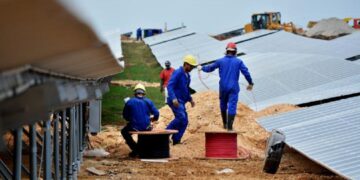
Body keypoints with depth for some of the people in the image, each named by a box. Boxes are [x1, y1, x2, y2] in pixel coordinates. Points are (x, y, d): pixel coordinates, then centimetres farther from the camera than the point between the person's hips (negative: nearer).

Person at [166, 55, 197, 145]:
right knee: (181, 117, -23)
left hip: (181, 102, 9)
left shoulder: (187, 75, 17)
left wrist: (190, 99, 22)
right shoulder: (177, 73, -12)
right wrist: (173, 98, -32)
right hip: (175, 101, -9)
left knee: (184, 121, 3)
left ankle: (176, 140, 7)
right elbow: (169, 86, -21)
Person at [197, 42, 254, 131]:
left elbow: (210, 68, 11)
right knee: (232, 107, -4)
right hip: (234, 87, -2)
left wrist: (202, 68, 31)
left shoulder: (221, 61, 0)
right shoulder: (239, 62, -2)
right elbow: (246, 73, -2)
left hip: (223, 87, 2)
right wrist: (250, 83, 12)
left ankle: (225, 124, 32)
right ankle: (229, 127, -12)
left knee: (223, 104, 21)